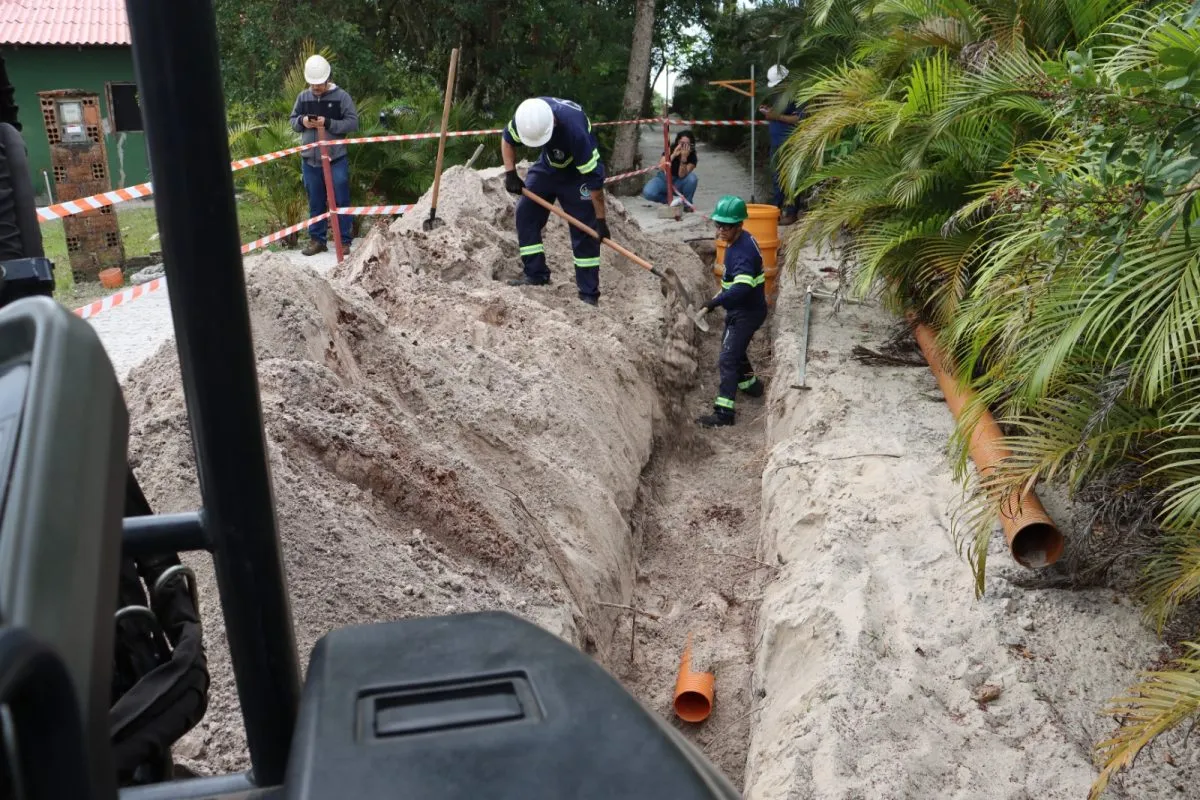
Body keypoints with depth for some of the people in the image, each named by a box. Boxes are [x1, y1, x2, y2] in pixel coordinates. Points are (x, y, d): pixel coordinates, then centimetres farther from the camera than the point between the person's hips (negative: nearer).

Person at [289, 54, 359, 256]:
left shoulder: (341, 96, -5)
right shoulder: (303, 97, 6)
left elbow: (353, 123, -11)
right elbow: (293, 121, 13)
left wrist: (328, 123, -20)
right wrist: (302, 121, -10)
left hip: (336, 160, -4)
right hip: (309, 160, 4)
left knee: (340, 202, 2)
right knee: (316, 203, 11)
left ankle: (344, 241, 10)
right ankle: (317, 240, 19)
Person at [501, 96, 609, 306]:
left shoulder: (574, 129, -42)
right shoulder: (528, 115, -26)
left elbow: (594, 177, -35)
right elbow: (508, 139, -2)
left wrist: (600, 219, -30)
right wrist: (510, 173, -14)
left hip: (579, 171, -5)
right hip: (548, 166, 5)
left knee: (584, 229, -9)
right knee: (525, 214, -4)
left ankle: (589, 294, -5)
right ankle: (536, 274, 5)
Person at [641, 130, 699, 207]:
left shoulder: (692, 157, -17)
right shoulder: (670, 150, -17)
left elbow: (682, 175, -30)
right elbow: (661, 168, -31)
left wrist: (684, 158, -41)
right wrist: (673, 155, -41)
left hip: (679, 183, 0)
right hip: (664, 179, 0)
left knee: (692, 178, -33)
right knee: (648, 193, -30)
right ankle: (671, 200, -4)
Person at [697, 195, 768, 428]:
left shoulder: (742, 252, -28)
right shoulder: (740, 241, 4)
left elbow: (742, 287, -42)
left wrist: (715, 302, -41)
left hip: (747, 312, -10)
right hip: (740, 309, 10)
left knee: (727, 359, -12)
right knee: (733, 348, 28)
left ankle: (723, 411, -12)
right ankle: (750, 383, 49)